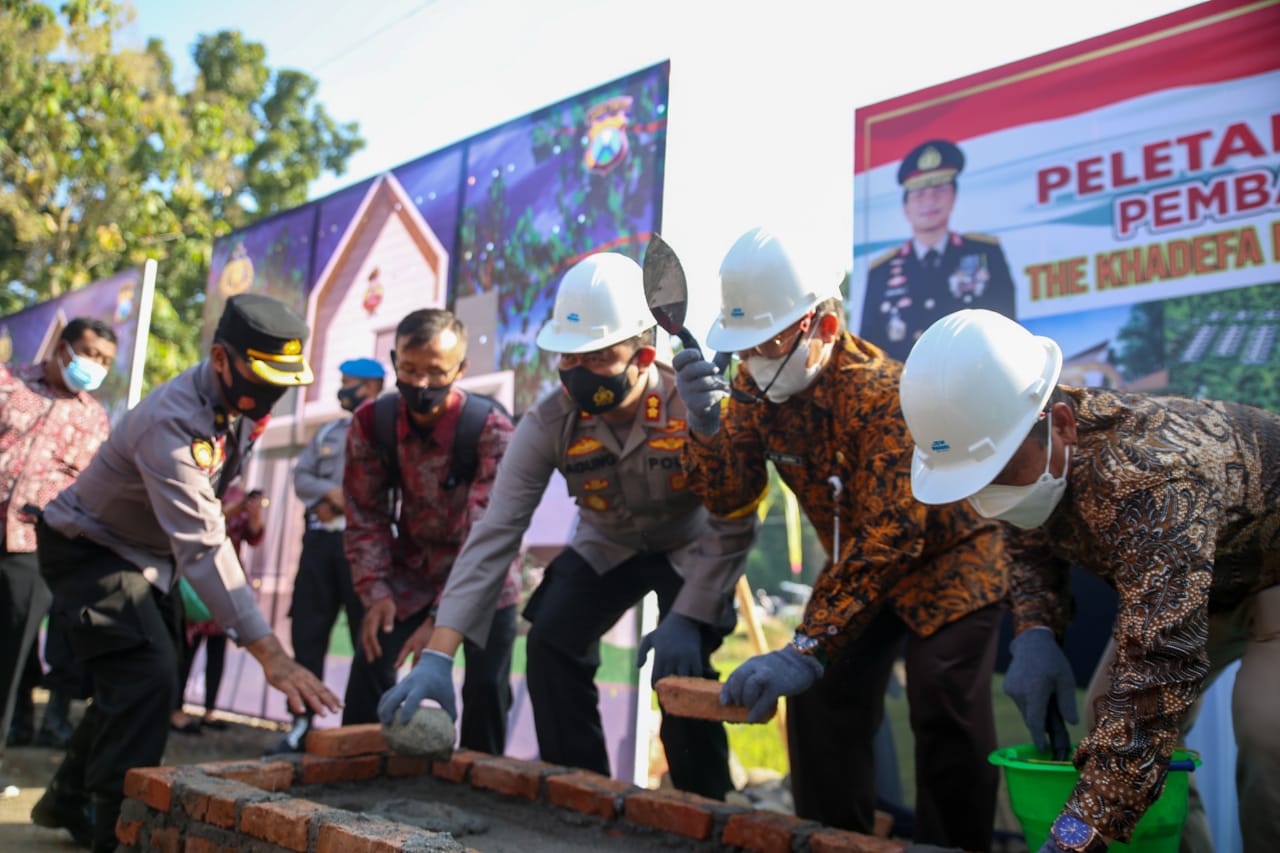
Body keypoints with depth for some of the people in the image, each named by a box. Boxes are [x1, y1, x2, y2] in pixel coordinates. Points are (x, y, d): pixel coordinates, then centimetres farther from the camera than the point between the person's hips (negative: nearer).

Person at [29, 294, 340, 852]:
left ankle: (71, 799, 32)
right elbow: (203, 548, -45)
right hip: (89, 548, -8)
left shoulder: (241, 404, -11)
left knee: (145, 680, 13)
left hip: (148, 551, 8)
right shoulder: (172, 423, -38)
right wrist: (268, 653, -50)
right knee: (146, 677, -21)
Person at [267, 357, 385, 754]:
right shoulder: (327, 432, 20)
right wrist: (330, 491, -7)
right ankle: (304, 721, 15)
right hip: (319, 539, 7)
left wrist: (343, 502, -12)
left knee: (367, 635, -2)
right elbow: (300, 476, 13)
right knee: (308, 631, 6)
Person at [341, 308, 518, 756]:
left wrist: (442, 616, -37)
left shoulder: (492, 430, -27)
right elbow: (365, 514, -5)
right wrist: (376, 591, -16)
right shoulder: (372, 423, -15)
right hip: (412, 567, 3)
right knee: (370, 666, -4)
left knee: (487, 684, -9)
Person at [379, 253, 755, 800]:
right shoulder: (548, 423, -26)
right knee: (551, 644, -15)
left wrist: (687, 618, -35)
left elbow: (734, 526, -26)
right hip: (606, 546, 3)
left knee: (680, 666, -22)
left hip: (690, 548, -3)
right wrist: (438, 653, -35)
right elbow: (496, 531, -29)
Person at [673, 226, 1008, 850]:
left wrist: (808, 650, -43)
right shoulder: (755, 383, -12)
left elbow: (891, 535, -38)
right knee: (821, 698, -1)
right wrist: (706, 424, -35)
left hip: (948, 555, -5)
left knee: (943, 709, -14)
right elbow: (728, 498, -14)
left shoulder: (882, 391, -33)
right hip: (857, 566, 6)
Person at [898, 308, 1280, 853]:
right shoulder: (1027, 452, -19)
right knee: (1121, 719, -2)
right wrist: (1035, 634, -20)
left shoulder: (1148, 479, -44)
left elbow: (1160, 668, -49)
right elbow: (1030, 546, 1)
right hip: (1189, 578, 7)